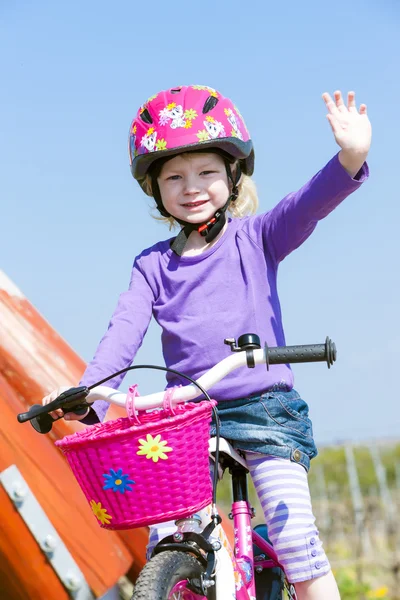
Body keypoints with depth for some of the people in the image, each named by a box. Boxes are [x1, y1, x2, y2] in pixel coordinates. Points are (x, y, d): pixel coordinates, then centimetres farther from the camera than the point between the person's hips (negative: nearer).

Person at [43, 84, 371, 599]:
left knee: (292, 529, -12)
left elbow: (305, 207, -16)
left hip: (264, 406, -2)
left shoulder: (254, 238, 2)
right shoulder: (153, 265, 8)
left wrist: (350, 159, -37)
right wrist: (87, 394, -20)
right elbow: (125, 330, -3)